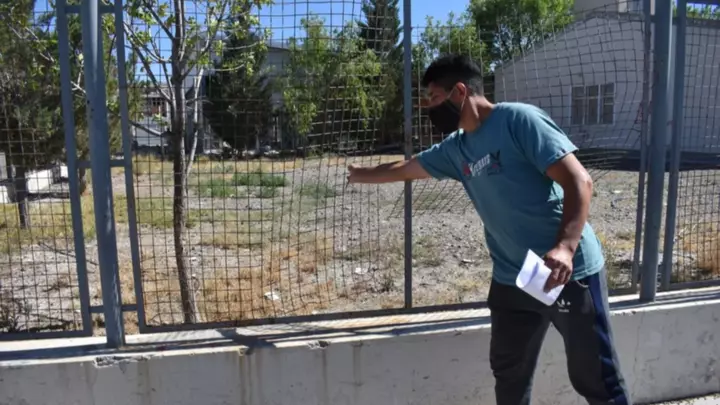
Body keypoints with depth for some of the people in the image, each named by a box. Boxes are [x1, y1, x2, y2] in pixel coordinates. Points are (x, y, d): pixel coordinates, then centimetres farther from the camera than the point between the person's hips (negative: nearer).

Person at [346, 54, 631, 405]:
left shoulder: (519, 120, -14)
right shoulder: (455, 149, 8)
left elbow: (579, 180, -19)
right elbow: (404, 168, 25)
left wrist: (565, 247, -31)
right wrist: (363, 175, 38)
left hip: (570, 273, -6)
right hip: (511, 280, 7)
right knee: (508, 373, 18)